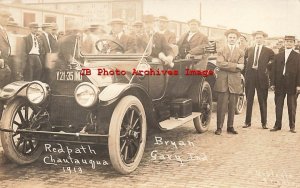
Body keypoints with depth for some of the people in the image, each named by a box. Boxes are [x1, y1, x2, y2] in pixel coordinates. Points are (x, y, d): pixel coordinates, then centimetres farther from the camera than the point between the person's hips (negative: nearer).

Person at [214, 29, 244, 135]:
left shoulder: (240, 52, 14)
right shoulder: (221, 51, 9)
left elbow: (241, 67, 0)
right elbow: (220, 63, -10)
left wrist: (227, 65, -8)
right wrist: (235, 65, -11)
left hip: (235, 82, 2)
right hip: (223, 81, -2)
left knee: (232, 106, 5)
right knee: (221, 105, -4)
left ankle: (230, 127, 13)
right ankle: (219, 127, 0)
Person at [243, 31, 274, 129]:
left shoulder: (269, 51, 6)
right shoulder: (249, 50, 13)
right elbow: (245, 63, 13)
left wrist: (266, 68, -7)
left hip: (262, 78, -2)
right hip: (250, 78, 2)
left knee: (263, 101, 3)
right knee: (249, 101, 5)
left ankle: (264, 122, 10)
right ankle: (247, 122, 11)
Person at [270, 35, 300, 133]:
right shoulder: (278, 56, 12)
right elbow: (274, 70, 9)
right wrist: (273, 83, 1)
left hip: (292, 84, -3)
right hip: (279, 84, 3)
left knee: (292, 106, 4)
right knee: (278, 106, 6)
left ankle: (292, 126, 12)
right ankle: (277, 125, 14)